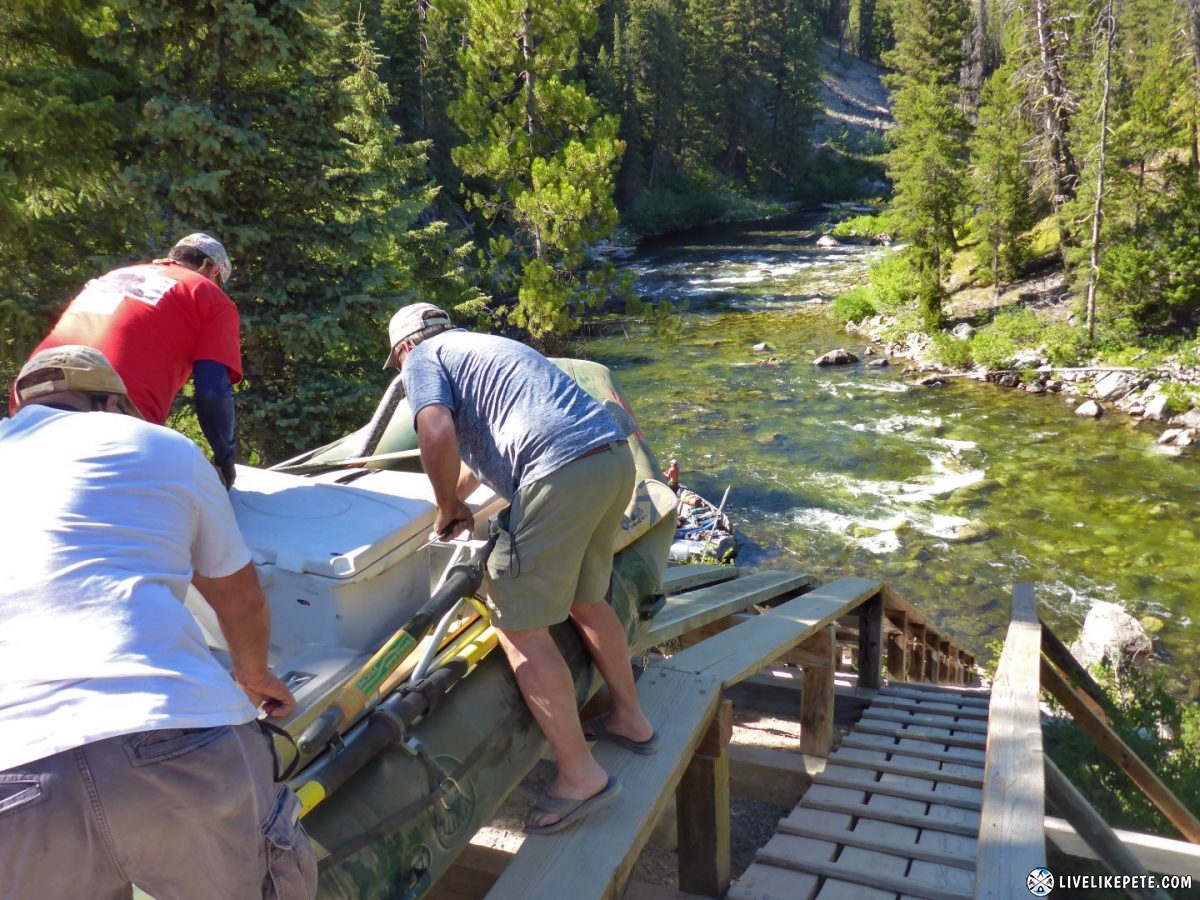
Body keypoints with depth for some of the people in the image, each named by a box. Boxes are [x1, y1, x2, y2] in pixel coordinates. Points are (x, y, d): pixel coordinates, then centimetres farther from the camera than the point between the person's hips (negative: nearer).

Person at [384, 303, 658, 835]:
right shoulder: (488, 347, 34)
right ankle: (629, 720, 40)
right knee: (585, 601, 26)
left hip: (562, 472, -9)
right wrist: (454, 500, 52)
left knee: (519, 625, 1)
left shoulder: (423, 359, 9)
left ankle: (579, 775, 7)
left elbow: (438, 437, -10)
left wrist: (447, 506, 6)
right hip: (615, 457, 9)